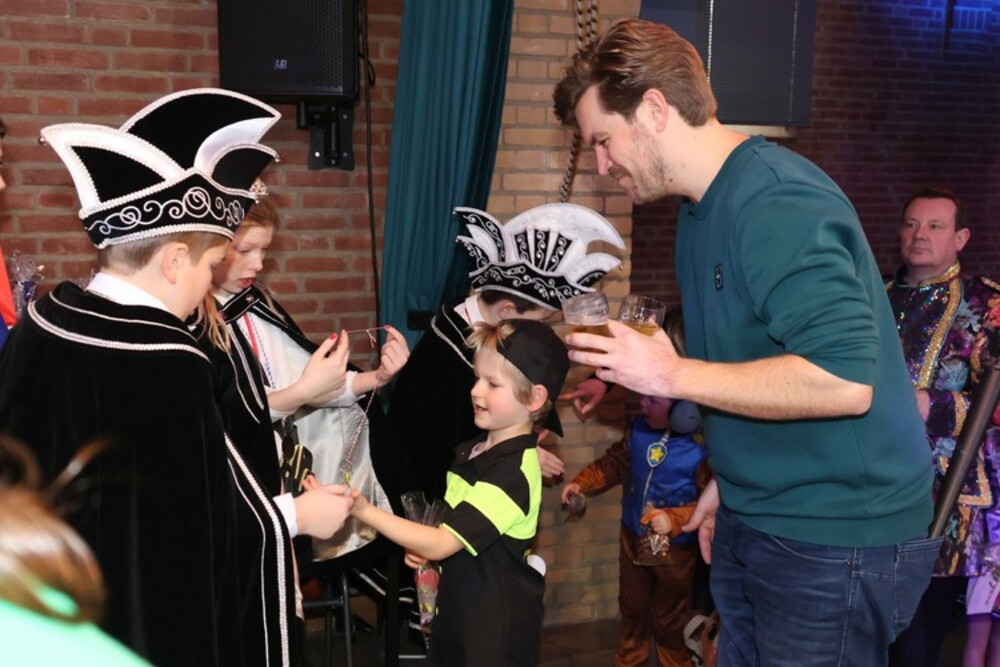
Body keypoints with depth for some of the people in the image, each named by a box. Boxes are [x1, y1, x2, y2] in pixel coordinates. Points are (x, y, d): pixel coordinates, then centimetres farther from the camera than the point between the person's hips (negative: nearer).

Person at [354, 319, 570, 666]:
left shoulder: (513, 471, -24)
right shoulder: (474, 449, 3)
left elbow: (441, 544, -27)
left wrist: (364, 510, -27)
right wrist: (422, 544, 0)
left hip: (497, 626, -8)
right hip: (457, 607, 8)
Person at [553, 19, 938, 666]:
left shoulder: (777, 203, -22)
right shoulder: (701, 208, 9)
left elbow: (844, 380, -31)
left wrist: (673, 375, -24)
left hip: (835, 539, -9)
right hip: (752, 522, 9)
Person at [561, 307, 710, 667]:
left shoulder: (700, 448, -26)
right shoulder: (639, 429, -7)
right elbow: (614, 463, 8)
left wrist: (675, 519, -33)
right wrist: (581, 483, 1)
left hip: (674, 548, -6)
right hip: (633, 539, 6)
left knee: (669, 621, 15)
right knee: (632, 610, 25)